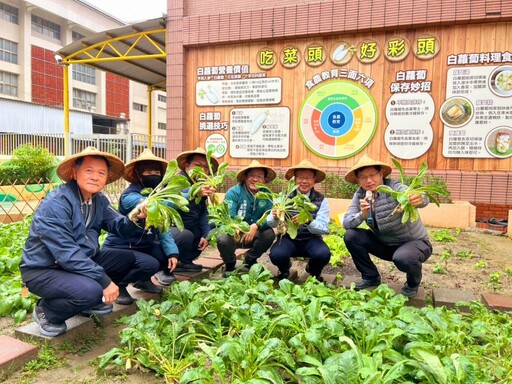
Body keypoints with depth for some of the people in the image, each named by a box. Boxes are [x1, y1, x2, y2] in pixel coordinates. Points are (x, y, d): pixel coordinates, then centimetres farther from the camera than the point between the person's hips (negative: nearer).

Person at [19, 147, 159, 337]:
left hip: (84, 260, 8)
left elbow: (119, 227, -7)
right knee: (90, 291, -39)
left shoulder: (99, 200, 3)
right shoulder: (55, 204, -24)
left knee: (149, 263, 2)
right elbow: (67, 254, -29)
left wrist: (136, 218, -30)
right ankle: (46, 311, -5)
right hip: (44, 270, -7)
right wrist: (104, 281, -29)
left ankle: (93, 297, 11)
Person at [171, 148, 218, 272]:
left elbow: (203, 213, 12)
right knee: (186, 235, -34)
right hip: (170, 228, -8)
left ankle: (184, 262, 12)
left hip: (190, 227, 9)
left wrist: (205, 235, 2)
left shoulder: (203, 187, 6)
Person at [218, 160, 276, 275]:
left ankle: (250, 261, 6)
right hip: (234, 234, -3)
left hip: (254, 235, 3)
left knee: (269, 234, -23)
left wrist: (256, 226, -36)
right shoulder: (233, 192, -16)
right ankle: (230, 265, 5)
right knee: (223, 240, -32)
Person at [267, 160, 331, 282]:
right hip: (289, 239, 0)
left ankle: (314, 272, 9)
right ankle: (284, 270, 11)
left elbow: (323, 228, -13)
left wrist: (308, 221, -34)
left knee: (324, 254, -30)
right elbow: (271, 224, -8)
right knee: (276, 254, -29)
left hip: (311, 240, 0)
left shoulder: (321, 200, -5)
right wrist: (274, 217, -33)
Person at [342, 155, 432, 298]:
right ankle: (371, 278, 8)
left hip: (415, 243, -5)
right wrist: (362, 215, -33)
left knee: (402, 257, -36)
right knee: (351, 236, -13)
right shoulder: (360, 194, -8)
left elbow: (416, 197, -43)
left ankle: (413, 283, 2)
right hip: (385, 244, 5)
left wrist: (420, 199, -66)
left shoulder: (394, 187, -23)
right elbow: (346, 223, -14)